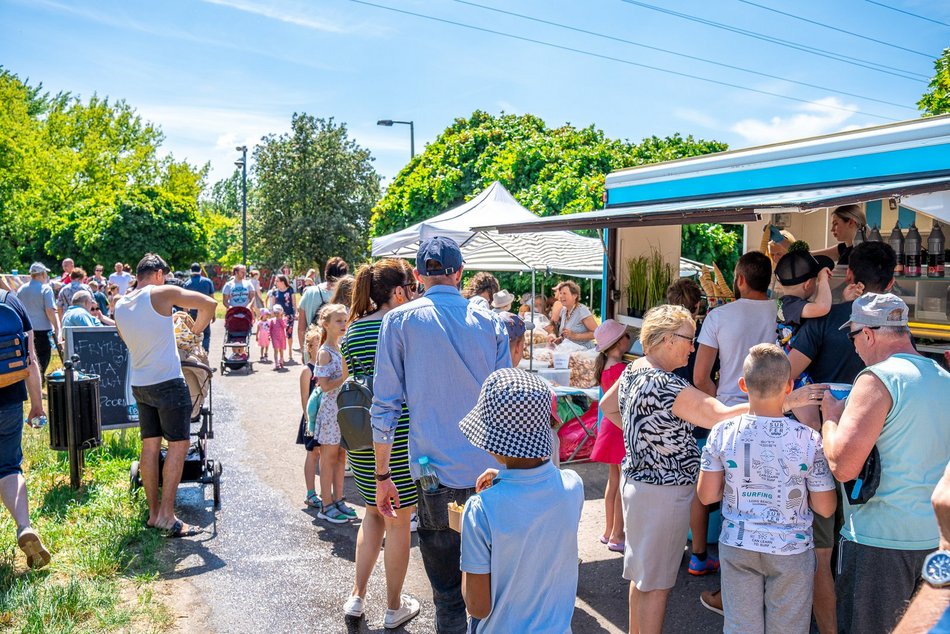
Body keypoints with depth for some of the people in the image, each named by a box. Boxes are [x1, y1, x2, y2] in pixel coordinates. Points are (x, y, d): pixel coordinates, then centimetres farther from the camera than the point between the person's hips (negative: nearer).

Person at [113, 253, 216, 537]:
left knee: (150, 446, 12)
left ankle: (154, 511, 18)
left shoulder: (120, 305, 8)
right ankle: (167, 516, -4)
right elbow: (209, 304, -13)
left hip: (139, 384, 7)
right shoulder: (162, 293, -11)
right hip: (168, 383, -7)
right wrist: (194, 330, 3)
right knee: (179, 445, -2)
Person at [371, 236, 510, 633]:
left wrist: (383, 475, 5)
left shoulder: (400, 320, -2)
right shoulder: (490, 322, 5)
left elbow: (385, 404, -3)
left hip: (439, 476, -3)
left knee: (448, 594, 9)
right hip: (492, 475, 3)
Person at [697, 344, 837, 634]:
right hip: (791, 550, -1)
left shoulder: (722, 433, -11)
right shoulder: (809, 439, -15)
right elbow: (825, 508, -9)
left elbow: (706, 496, -5)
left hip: (737, 547, 2)